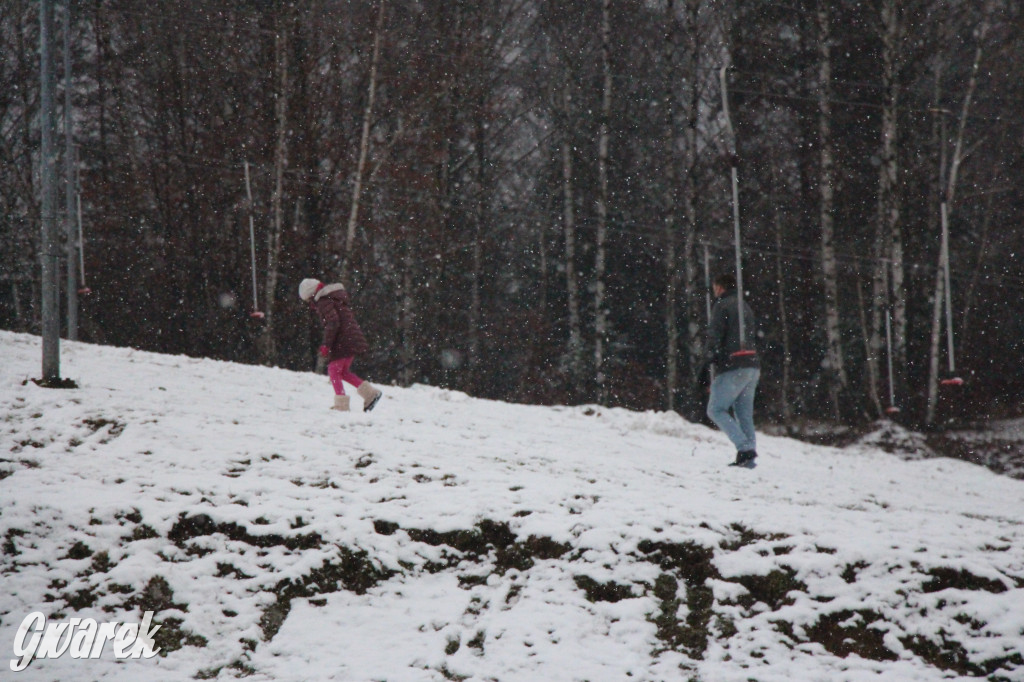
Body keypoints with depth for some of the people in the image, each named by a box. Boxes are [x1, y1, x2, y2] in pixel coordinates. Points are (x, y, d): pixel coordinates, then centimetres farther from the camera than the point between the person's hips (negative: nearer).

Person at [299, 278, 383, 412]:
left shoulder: (324, 302, -8)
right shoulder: (335, 298, 21)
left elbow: (333, 323, -19)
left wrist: (326, 344, -17)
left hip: (342, 341, -9)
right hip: (353, 340, 9)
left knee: (334, 370, -2)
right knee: (343, 371, 17)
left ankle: (341, 405, -10)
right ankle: (371, 392, 10)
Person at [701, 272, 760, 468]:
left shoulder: (722, 305, -3)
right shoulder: (745, 307, 22)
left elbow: (715, 336, -12)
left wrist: (707, 362, -12)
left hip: (733, 367, -8)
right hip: (753, 366, 8)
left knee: (716, 410, -3)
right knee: (744, 414, 10)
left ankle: (744, 448, -18)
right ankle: (748, 458, 3)